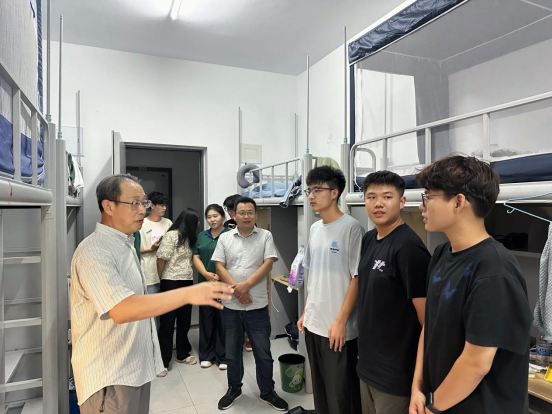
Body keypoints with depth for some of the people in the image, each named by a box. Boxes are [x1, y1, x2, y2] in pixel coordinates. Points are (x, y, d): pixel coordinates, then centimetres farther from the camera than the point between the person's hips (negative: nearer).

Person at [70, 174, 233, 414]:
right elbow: (121, 310, -31)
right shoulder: (94, 251, -20)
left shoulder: (125, 245, 10)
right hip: (109, 375, -8)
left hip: (136, 367, 8)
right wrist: (189, 294, -37)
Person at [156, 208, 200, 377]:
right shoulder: (171, 236, -13)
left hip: (187, 282, 7)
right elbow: (161, 260, -12)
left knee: (184, 320, 15)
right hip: (171, 283, -7)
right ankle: (163, 361, 13)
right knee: (167, 322, 2)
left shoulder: (188, 238, 10)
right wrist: (160, 280, -3)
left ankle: (182, 354, 30)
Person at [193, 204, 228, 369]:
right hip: (205, 284, 4)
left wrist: (220, 276, -17)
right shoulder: (201, 236, 12)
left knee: (223, 320, 2)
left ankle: (223, 357, 14)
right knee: (206, 319, 11)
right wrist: (207, 274, -9)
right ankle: (206, 355, 23)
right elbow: (196, 258, 7)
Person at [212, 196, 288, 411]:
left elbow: (268, 265, -9)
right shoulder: (225, 238, 3)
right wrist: (236, 289, -14)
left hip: (257, 305, -1)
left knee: (263, 353, 10)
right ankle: (234, 389, 36)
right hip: (231, 306, 2)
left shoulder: (265, 236, -1)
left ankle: (267, 391, 29)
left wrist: (245, 285, -17)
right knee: (232, 351, 16)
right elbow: (220, 267, -2)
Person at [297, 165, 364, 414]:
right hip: (313, 324, 7)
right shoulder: (314, 229, 8)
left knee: (341, 394, 8)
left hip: (337, 328, -6)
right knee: (319, 389, 20)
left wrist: (341, 321, -16)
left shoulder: (351, 228, -13)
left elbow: (357, 278, -14)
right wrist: (305, 313, 14)